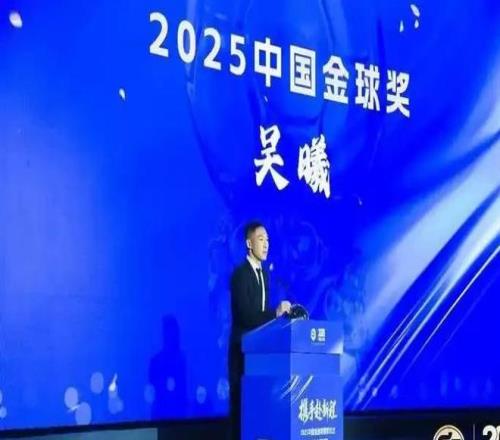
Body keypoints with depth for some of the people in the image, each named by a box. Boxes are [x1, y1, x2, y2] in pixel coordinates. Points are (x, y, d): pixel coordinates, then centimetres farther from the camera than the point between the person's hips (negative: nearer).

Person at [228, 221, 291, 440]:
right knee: (241, 399, -5)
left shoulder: (263, 272, 13)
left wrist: (279, 313, 0)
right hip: (242, 348, -8)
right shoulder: (240, 274, -14)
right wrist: (276, 312, -26)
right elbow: (246, 315, -23)